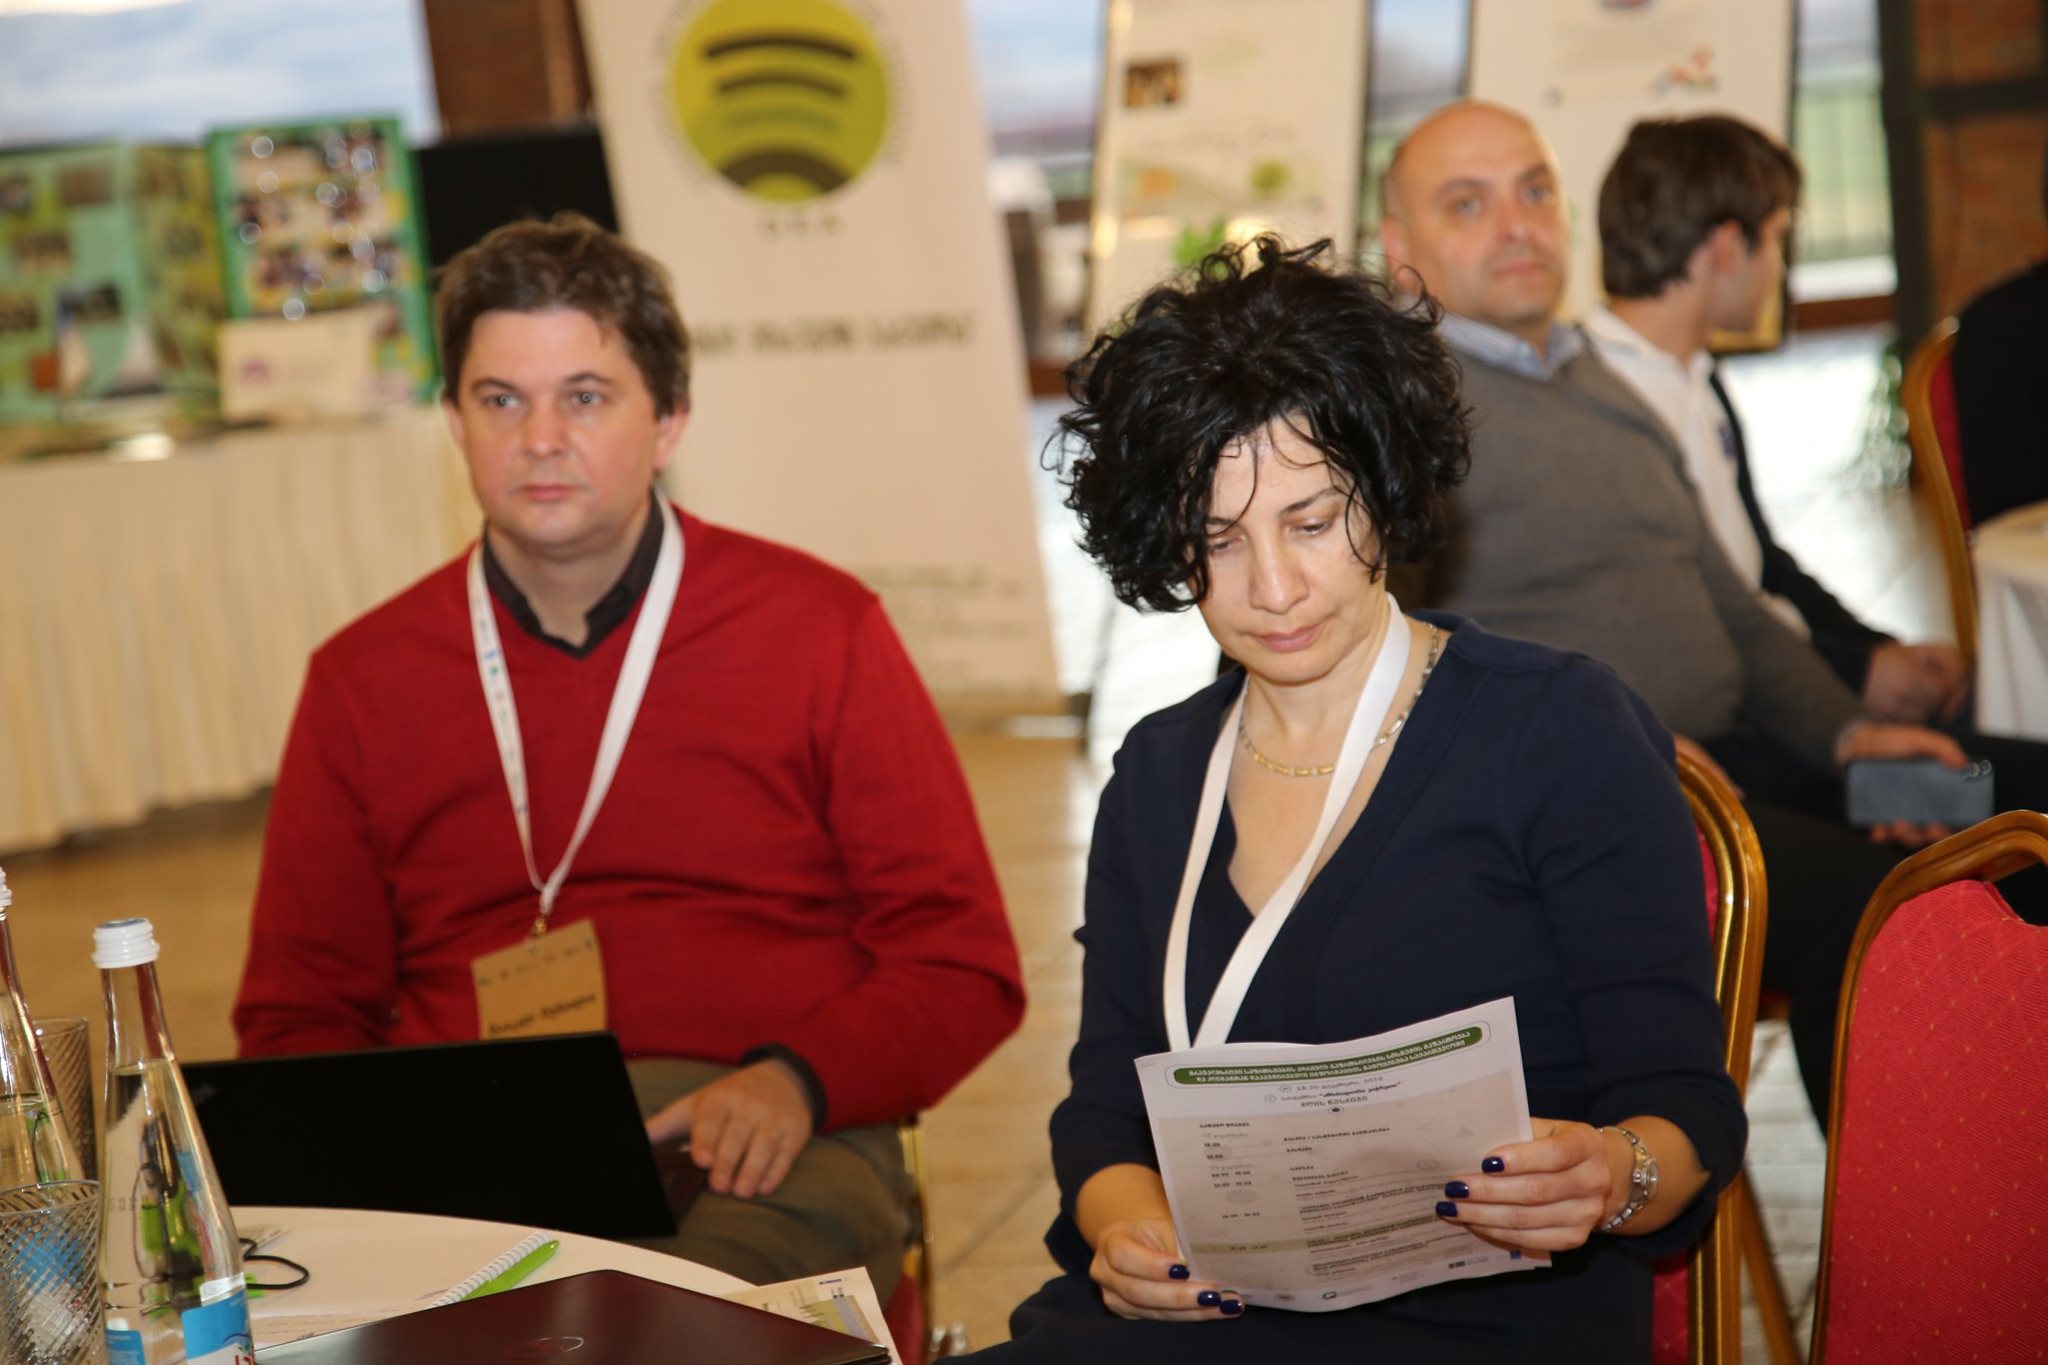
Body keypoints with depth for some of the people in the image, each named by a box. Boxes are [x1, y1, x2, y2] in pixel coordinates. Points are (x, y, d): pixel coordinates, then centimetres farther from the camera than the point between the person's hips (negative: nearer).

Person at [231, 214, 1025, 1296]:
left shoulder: (819, 629, 9)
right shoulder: (361, 680, 15)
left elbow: (962, 965, 7)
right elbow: (297, 1014, 20)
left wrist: (797, 1081, -13)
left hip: (758, 1154, -2)